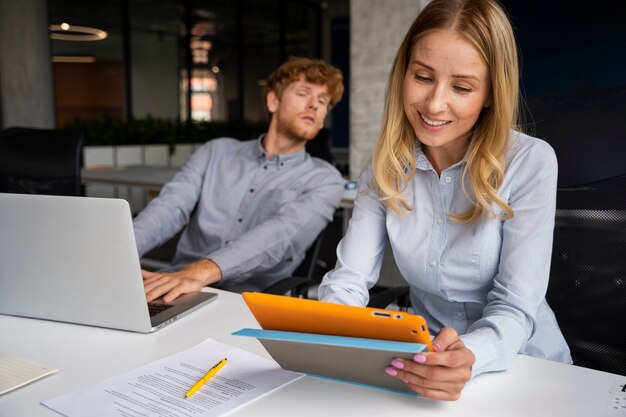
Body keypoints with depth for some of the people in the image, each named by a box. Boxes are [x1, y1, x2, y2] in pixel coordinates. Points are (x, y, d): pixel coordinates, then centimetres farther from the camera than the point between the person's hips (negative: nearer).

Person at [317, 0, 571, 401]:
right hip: (428, 362, 2)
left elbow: (516, 307, -17)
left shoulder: (530, 162, -14)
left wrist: (472, 357, -36)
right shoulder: (387, 165, -4)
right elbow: (349, 277, -10)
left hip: (526, 366, -1)